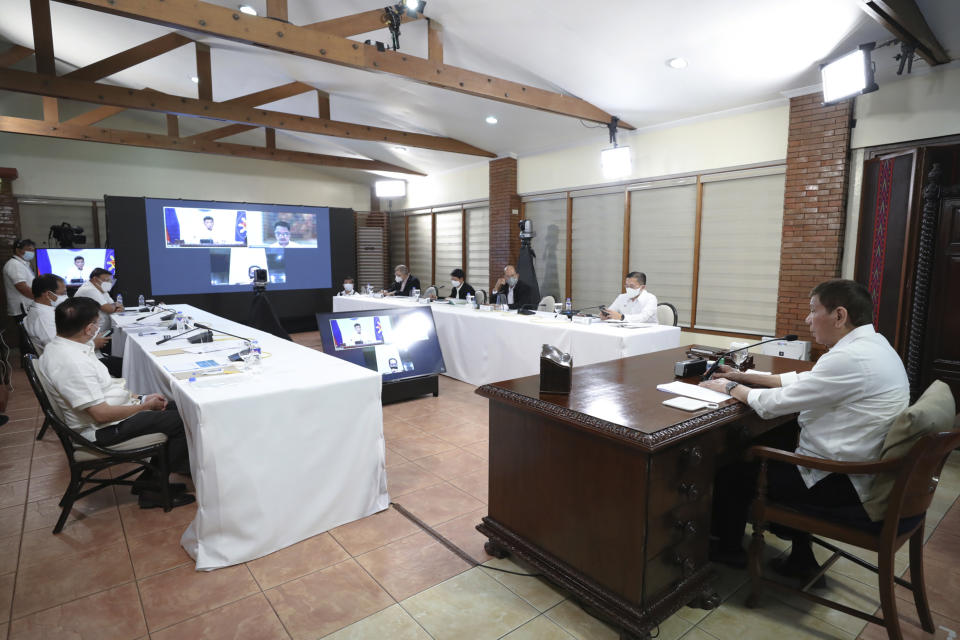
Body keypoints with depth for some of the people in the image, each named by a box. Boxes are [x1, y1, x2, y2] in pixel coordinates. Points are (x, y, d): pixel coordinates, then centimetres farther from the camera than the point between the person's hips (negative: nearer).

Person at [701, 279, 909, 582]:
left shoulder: (849, 358, -27)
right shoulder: (872, 344, 6)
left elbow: (774, 403, -23)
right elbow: (803, 381, 13)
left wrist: (730, 388, -7)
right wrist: (746, 376, 9)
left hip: (844, 485, -9)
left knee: (734, 468, 1)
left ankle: (727, 547, 27)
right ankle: (800, 556, 28)